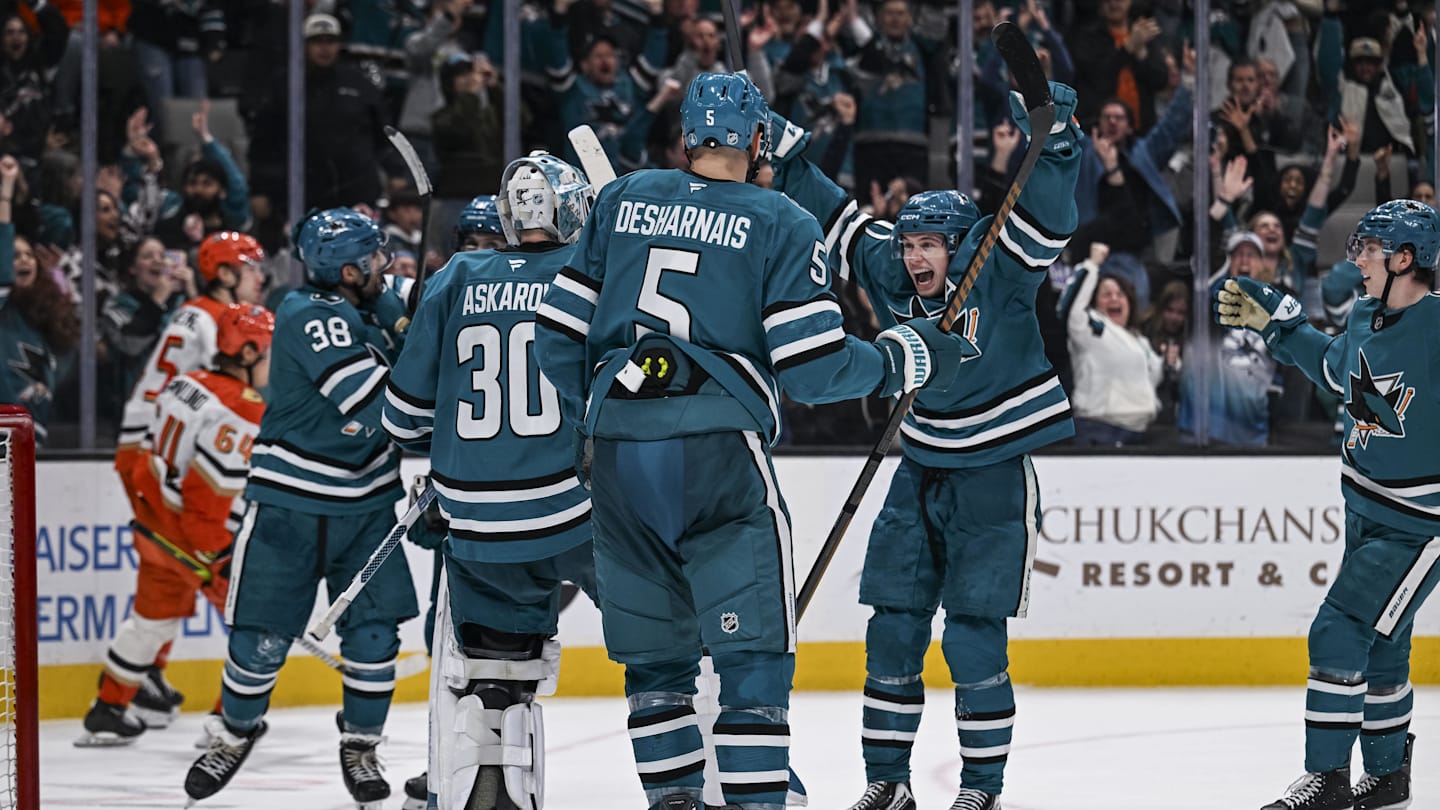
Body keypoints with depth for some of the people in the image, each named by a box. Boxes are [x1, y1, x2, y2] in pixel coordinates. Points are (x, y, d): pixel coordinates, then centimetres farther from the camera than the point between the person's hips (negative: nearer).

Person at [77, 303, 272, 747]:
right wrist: (218, 562, -20)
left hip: (155, 523, 9)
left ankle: (108, 711, 31)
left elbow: (149, 459, 13)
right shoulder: (243, 411, -21)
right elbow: (210, 492, -26)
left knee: (153, 619, 23)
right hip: (202, 540, -9)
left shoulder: (187, 385, 6)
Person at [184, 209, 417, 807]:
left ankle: (360, 746, 17)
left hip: (366, 501, 6)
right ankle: (235, 734, 25)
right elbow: (378, 406, -28)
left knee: (373, 632, 1)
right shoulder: (310, 318, -21)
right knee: (262, 634, 2)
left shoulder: (381, 304, 2)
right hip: (290, 504, -6)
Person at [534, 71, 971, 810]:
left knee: (654, 648, 14)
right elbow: (812, 366, -5)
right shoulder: (782, 225, 2)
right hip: (718, 448, -4)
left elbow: (559, 332, 13)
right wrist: (902, 360, 11)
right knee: (753, 649, -2)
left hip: (617, 453, 4)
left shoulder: (621, 201, 13)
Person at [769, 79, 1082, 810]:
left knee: (972, 640, -7)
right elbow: (832, 217, 8)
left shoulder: (997, 274, -14)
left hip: (995, 480, -5)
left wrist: (1053, 140, -41)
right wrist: (784, 156, 3)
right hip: (921, 472, 5)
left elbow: (1046, 213, -27)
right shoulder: (889, 274, -2)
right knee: (893, 632, 3)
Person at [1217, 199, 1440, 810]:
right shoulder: (1366, 318, 0)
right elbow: (1335, 369, 20)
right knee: (1376, 647, 17)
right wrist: (1274, 323, 19)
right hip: (1366, 512, 8)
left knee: (1340, 632, -13)